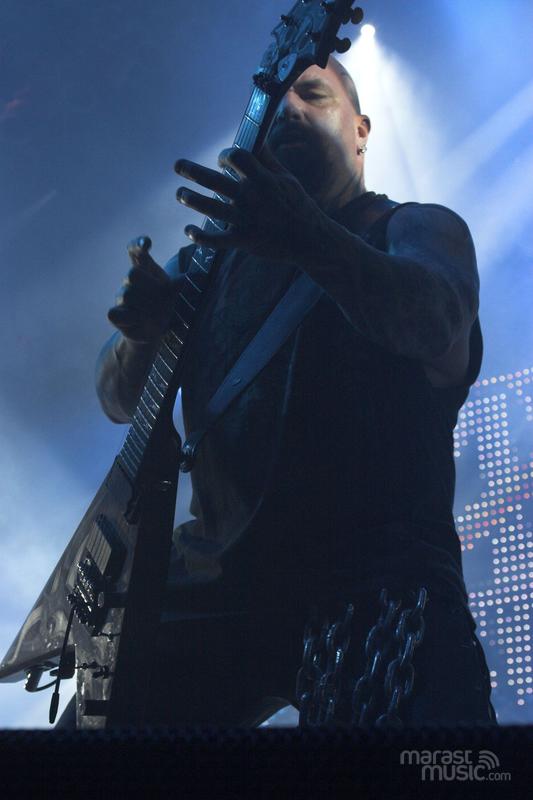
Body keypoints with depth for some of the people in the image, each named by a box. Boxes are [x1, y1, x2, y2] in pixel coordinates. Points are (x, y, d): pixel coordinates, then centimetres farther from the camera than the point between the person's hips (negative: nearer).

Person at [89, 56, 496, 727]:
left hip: (377, 564, -4)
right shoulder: (208, 259, 21)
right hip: (221, 567, 5)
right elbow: (120, 400, 14)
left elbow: (442, 327, -16)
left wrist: (312, 241, -34)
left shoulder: (414, 229, 9)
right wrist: (143, 334, -10)